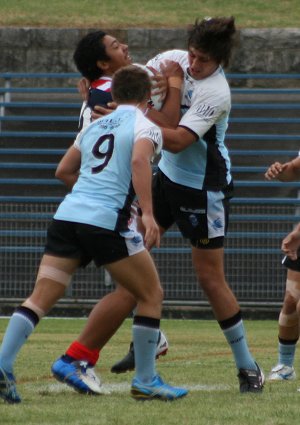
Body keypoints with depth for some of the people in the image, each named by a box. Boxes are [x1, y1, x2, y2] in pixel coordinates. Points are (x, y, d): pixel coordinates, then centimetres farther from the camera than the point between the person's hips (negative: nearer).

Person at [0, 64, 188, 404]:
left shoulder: (93, 127, 23)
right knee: (151, 295, 9)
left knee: (40, 298, 2)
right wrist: (147, 213, -22)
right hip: (106, 220, -6)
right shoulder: (144, 127, 5)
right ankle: (145, 381, 9)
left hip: (67, 213, 6)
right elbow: (140, 161, -16)